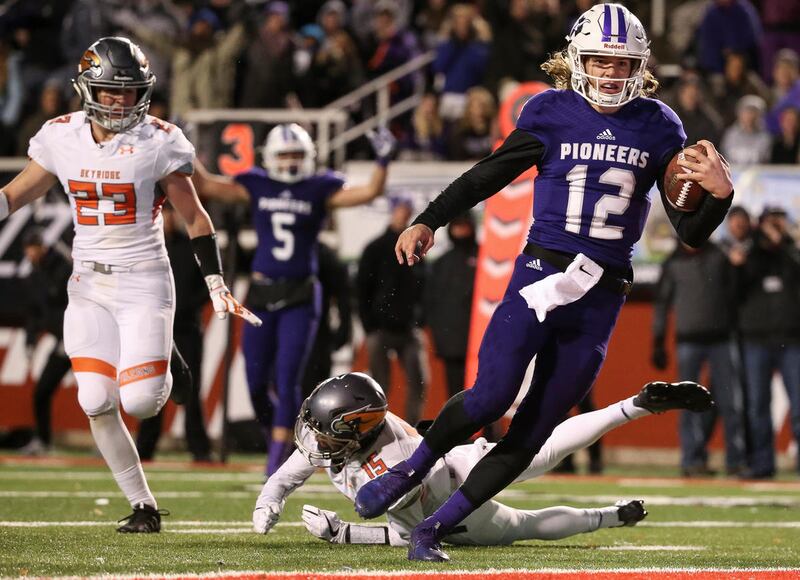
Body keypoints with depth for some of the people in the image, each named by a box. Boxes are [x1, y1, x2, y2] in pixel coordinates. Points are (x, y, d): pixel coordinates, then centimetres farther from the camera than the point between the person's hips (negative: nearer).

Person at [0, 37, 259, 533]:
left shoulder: (158, 143, -9)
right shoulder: (62, 138, 1)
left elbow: (195, 217, -2)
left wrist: (217, 284, -6)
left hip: (144, 282, -3)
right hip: (89, 286, 3)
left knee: (138, 401, -14)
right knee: (97, 403, -6)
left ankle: (163, 377, 24)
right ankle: (144, 506, 8)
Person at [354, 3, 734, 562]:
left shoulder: (658, 127, 5)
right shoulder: (552, 113, 1)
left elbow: (691, 232, 7)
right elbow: (489, 175, 12)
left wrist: (719, 195, -13)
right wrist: (429, 221, 6)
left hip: (601, 299, 2)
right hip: (541, 276, -2)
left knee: (532, 431, 0)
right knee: (492, 396, -20)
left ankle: (435, 528, 11)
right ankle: (410, 471, 9)